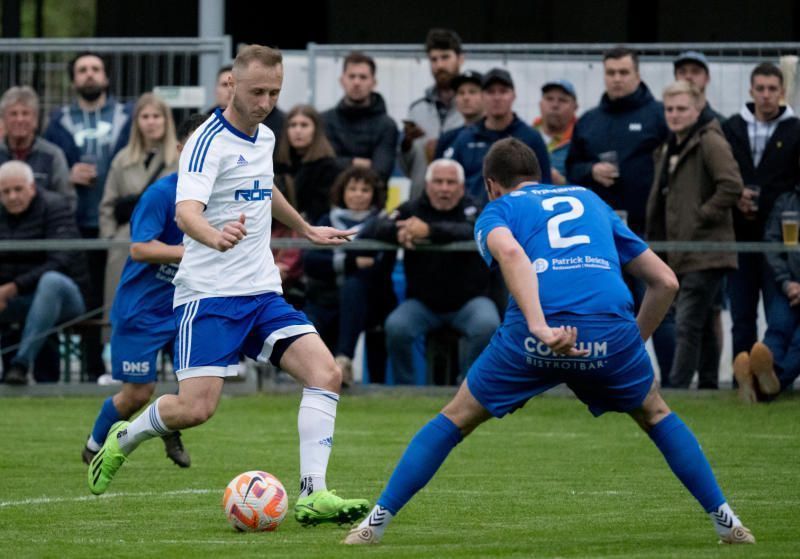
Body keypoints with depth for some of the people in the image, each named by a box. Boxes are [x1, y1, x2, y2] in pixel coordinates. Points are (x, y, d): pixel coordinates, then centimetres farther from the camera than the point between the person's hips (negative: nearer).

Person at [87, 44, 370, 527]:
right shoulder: (209, 143, -14)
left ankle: (313, 495, -13)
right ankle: (123, 439, 16)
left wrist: (307, 230, 45)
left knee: (326, 373, -12)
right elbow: (186, 211, -31)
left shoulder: (265, 138, 11)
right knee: (197, 408, -16)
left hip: (262, 292, 7)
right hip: (210, 293, -7)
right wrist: (215, 236, -52)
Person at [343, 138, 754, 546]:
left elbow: (510, 253, -7)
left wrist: (540, 327, -19)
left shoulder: (497, 210, 20)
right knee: (655, 415, 30)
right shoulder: (590, 200, 33)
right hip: (611, 325, 2)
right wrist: (635, 341, 37)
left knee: (456, 419, 17)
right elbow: (665, 281, 31)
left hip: (533, 332, -2)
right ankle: (725, 521, 26)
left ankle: (377, 522, 15)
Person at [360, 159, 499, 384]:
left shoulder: (471, 209, -3)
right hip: (423, 302, 1)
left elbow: (470, 231, -27)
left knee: (487, 325, -30)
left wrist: (430, 231, -46)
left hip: (468, 300, -1)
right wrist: (397, 232, -33)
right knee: (396, 327, -26)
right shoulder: (413, 209, 3)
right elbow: (371, 231, -9)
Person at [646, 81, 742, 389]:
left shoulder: (710, 143, -10)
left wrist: (703, 216, -16)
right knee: (702, 327, 15)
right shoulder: (669, 149, 18)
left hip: (704, 255, -9)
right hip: (682, 256, 9)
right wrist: (656, 243, 18)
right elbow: (661, 199, 28)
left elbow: (732, 186, -21)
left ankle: (675, 390, -17)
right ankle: (708, 386, 22)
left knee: (687, 326, -14)